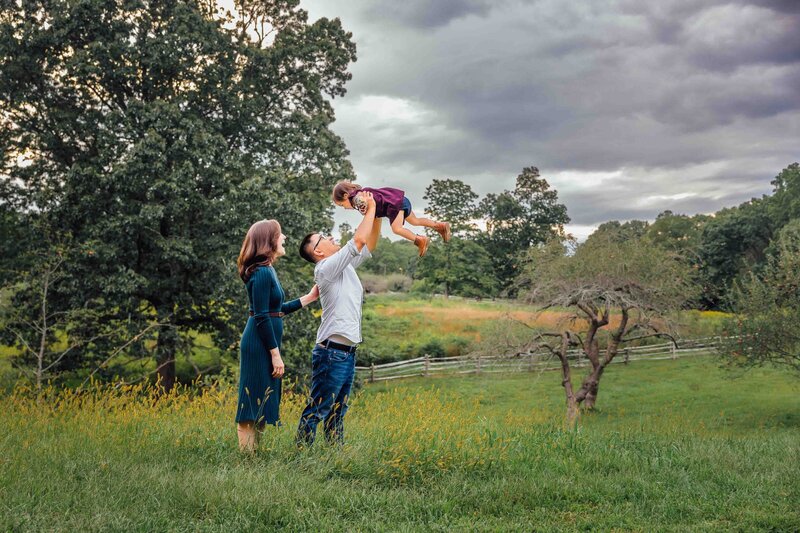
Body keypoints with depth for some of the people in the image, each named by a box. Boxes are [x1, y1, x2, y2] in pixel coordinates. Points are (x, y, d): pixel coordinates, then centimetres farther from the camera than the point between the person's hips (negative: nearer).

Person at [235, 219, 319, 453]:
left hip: (263, 345, 10)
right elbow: (262, 317, -18)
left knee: (260, 404, 13)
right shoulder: (262, 272, -15)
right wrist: (275, 354, -17)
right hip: (260, 346, -10)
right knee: (255, 405, -6)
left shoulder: (266, 270, 15)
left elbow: (277, 309, 21)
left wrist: (309, 298, 25)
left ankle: (250, 453, 18)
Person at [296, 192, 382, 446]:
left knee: (337, 411, 14)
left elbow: (369, 245, 21)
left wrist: (377, 215, 9)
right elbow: (359, 240, -18)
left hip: (347, 352, 9)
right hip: (332, 352, -9)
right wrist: (370, 209, -7)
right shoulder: (326, 269, -12)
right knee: (317, 409, -6)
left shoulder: (345, 266, 15)